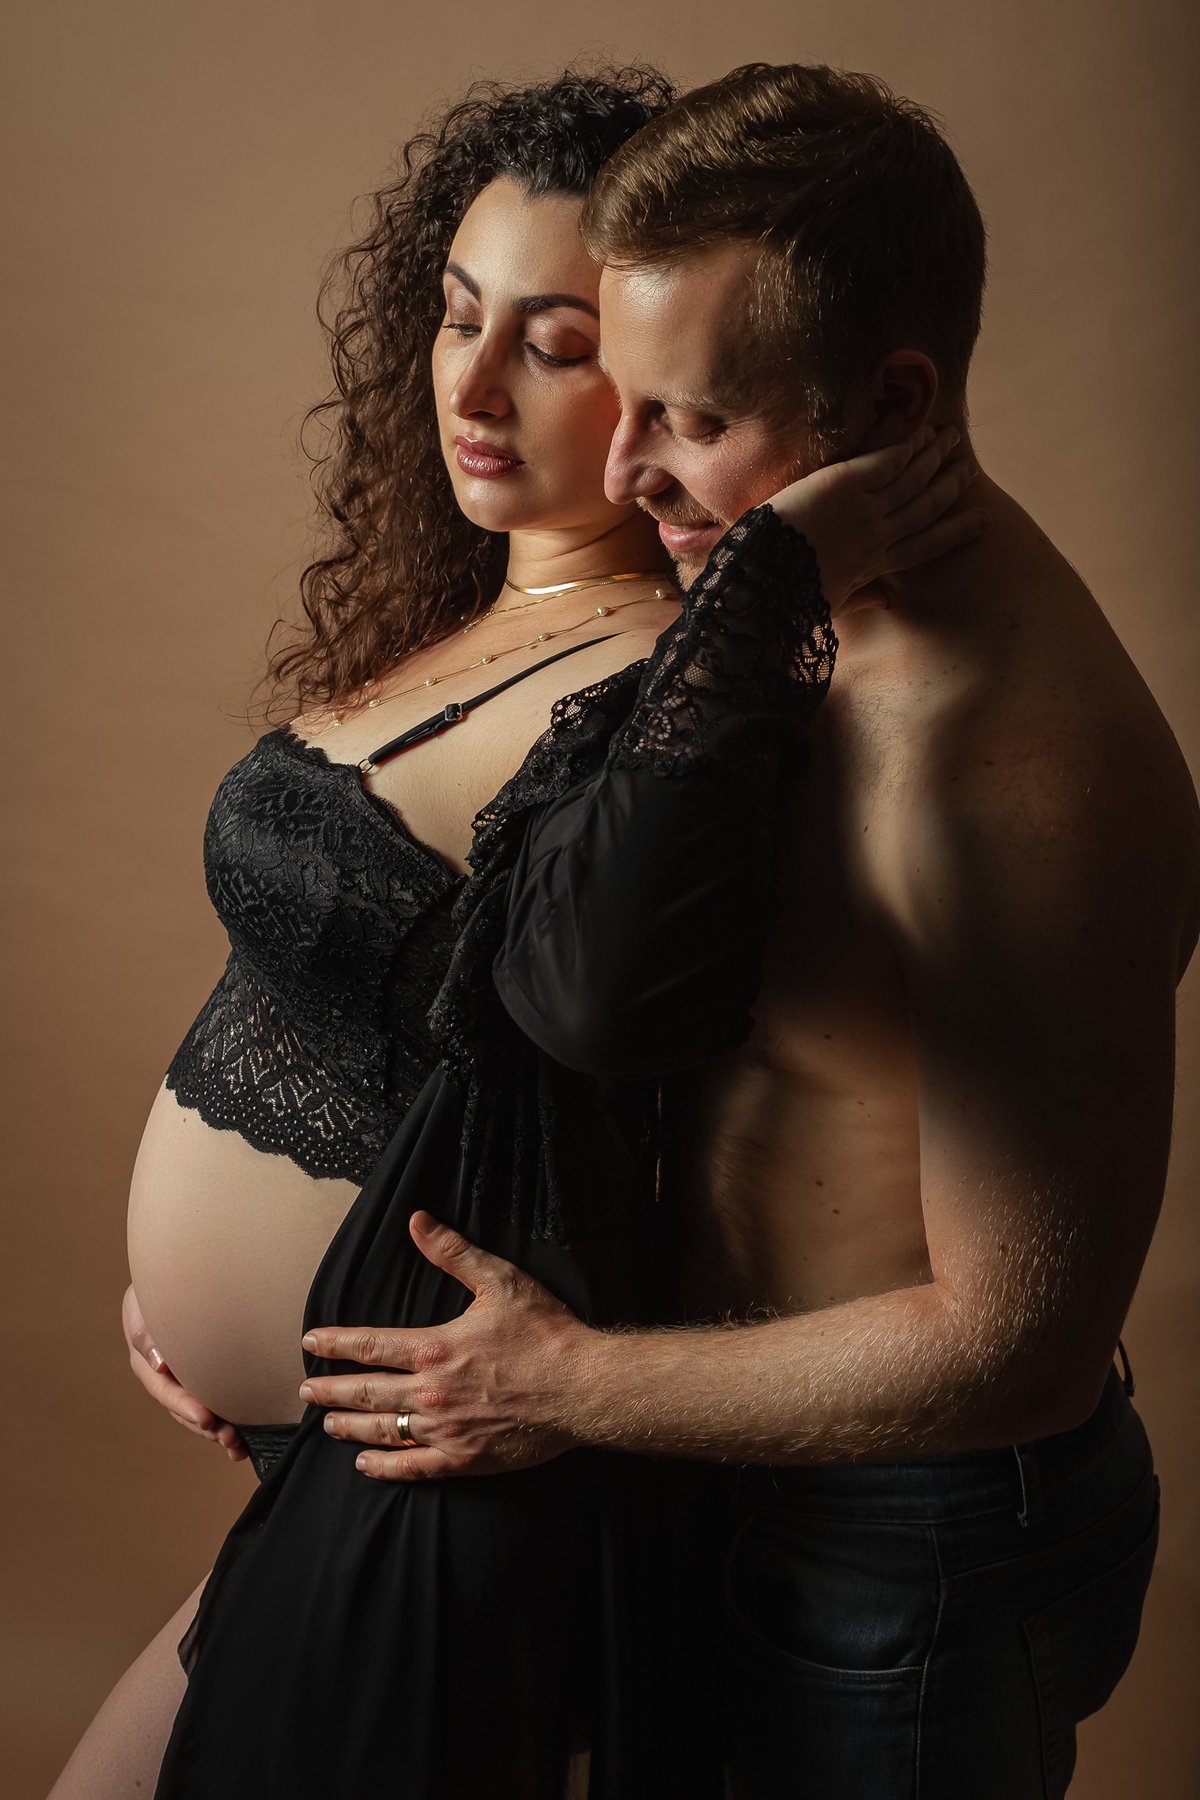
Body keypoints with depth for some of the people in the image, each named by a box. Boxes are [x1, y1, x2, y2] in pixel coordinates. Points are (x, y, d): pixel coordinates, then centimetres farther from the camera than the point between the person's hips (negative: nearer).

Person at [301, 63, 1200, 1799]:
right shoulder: (798, 615, -3)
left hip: (912, 1550, -8)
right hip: (776, 1460, 8)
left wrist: (568, 1388, -18)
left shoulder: (1018, 775, -32)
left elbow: (1012, 1348, -27)